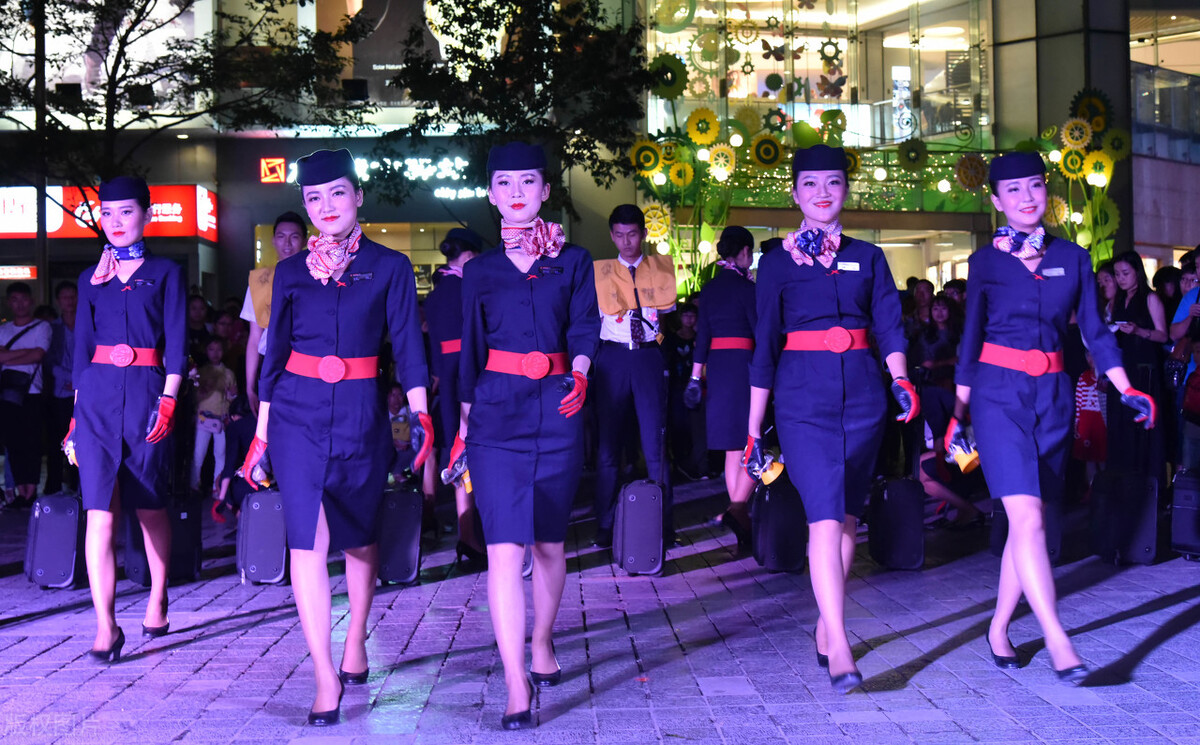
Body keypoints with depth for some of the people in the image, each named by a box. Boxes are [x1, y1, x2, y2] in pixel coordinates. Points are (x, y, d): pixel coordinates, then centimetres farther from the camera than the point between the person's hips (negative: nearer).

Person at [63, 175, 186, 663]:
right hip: (97, 395, 2)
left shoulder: (166, 273, 7)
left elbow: (176, 344, 0)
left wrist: (168, 398, -12)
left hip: (146, 392, -2)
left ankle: (157, 601, 28)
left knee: (149, 506, 9)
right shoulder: (91, 279, 16)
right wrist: (77, 411, 10)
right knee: (100, 510, -9)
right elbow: (82, 345, 15)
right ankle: (105, 626, -11)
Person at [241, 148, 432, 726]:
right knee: (308, 538, -9)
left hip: (361, 413, 0)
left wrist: (420, 413, -13)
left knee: (360, 535, 13)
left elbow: (406, 346, -1)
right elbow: (274, 352, 11)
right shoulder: (291, 272, 9)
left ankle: (356, 642, 35)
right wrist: (261, 432, 9)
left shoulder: (390, 267, 3)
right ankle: (326, 678, -6)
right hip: (298, 413, 0)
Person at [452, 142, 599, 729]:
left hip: (557, 410, 1)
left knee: (549, 542, 11)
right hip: (497, 411, -1)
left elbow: (584, 327, 0)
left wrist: (579, 373, -18)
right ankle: (517, 686, -11)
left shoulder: (573, 260, 9)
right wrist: (465, 420, 13)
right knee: (505, 546, -11)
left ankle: (541, 643, 34)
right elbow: (471, 349, 14)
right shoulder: (480, 270, 11)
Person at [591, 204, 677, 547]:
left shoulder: (661, 268, 10)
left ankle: (662, 520, 3)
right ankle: (605, 523, 8)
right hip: (612, 358, 1)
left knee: (655, 441, -4)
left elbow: (668, 307, 8)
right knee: (609, 443, 2)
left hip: (649, 357, 0)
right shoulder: (600, 273, 9)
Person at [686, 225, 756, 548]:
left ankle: (740, 521, 16)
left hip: (716, 365, 7)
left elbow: (702, 335, 11)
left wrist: (696, 376, 14)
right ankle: (738, 507, -22)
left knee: (733, 446, 11)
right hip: (743, 363, -7)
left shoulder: (710, 288, 11)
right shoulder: (745, 286, -9)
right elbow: (761, 332, -10)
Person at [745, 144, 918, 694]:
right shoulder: (778, 263, 6)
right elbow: (763, 347, 5)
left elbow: (889, 325, 6)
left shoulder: (868, 258, 13)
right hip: (802, 398, -3)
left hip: (861, 396, 3)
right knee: (825, 517, -14)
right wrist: (753, 430, 2)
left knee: (847, 517, 9)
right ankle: (840, 649, -17)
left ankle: (825, 628, 25)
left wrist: (902, 380, -14)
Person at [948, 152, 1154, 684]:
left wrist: (1126, 389, 0)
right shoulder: (986, 261, 3)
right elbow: (970, 340, 6)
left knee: (1027, 520, 6)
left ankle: (999, 629, 19)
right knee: (1028, 515, -15)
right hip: (999, 393, -3)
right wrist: (958, 414, 6)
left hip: (1053, 395, 3)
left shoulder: (1073, 258, 9)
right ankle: (1058, 643, -18)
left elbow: (1094, 331, 10)